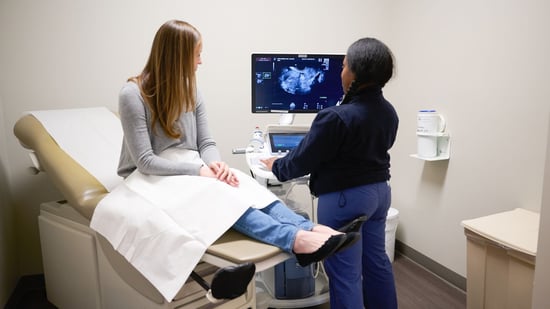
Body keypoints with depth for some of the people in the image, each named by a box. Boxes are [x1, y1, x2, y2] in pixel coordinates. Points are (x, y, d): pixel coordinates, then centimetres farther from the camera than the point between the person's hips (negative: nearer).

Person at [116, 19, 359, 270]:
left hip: (190, 171, 5)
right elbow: (145, 161, -18)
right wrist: (199, 170, -28)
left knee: (240, 185, -27)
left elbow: (206, 143, 3)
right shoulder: (133, 95, -13)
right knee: (217, 194, -34)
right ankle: (294, 239, -50)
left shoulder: (189, 89, 5)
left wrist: (214, 164, -20)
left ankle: (309, 230, -41)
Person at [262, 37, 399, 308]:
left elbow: (303, 160, -14)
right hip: (379, 191, 9)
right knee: (377, 261, 23)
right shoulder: (388, 112, 1)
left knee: (345, 273, 5)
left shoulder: (336, 117, -24)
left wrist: (276, 166, 4)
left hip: (345, 199, -8)